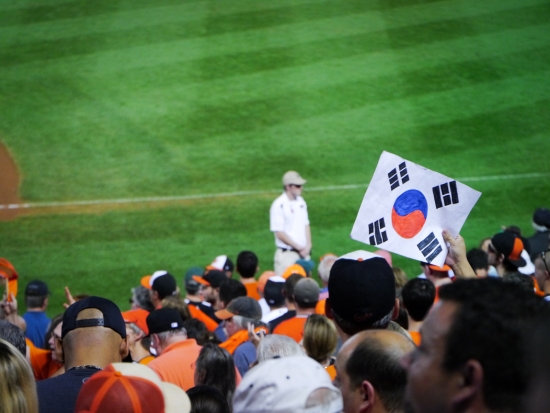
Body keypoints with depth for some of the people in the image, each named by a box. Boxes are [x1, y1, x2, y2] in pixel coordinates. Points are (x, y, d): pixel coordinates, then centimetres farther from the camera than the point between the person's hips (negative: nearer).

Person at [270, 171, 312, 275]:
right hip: (286, 254, -7)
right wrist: (299, 247, -10)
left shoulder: (301, 202, 10)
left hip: (303, 252, 7)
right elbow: (280, 233, -12)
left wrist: (308, 245, 2)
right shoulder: (279, 205, -11)